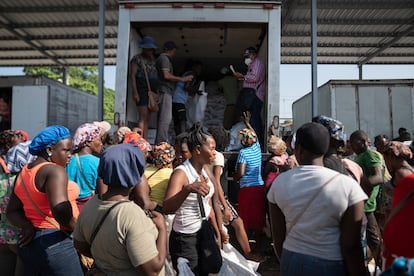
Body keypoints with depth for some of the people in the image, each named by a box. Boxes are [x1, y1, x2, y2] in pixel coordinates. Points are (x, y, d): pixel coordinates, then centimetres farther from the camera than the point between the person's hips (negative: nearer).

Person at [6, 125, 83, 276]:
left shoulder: (24, 172, 11)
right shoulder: (54, 170, -17)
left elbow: (12, 211, 13)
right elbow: (59, 207, -33)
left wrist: (28, 226, -4)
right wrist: (76, 229, -17)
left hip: (29, 243, 9)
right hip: (55, 243, -9)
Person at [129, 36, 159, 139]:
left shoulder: (153, 59, 19)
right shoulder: (137, 59, -1)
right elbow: (132, 76, -8)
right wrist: (135, 92, -16)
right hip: (142, 90, -7)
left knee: (147, 118, 5)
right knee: (143, 117, -14)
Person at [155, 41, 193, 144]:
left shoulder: (161, 58, 25)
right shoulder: (164, 58, -5)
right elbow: (166, 75, -16)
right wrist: (182, 79, -10)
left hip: (165, 92, 10)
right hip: (165, 91, -10)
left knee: (163, 118, 8)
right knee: (166, 118, -13)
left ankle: (159, 143, 9)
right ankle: (161, 143, -15)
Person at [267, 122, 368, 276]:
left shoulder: (280, 182, -8)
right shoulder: (347, 186, -16)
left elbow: (277, 235, -1)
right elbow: (351, 246, -15)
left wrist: (287, 262, 14)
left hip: (291, 263, 2)